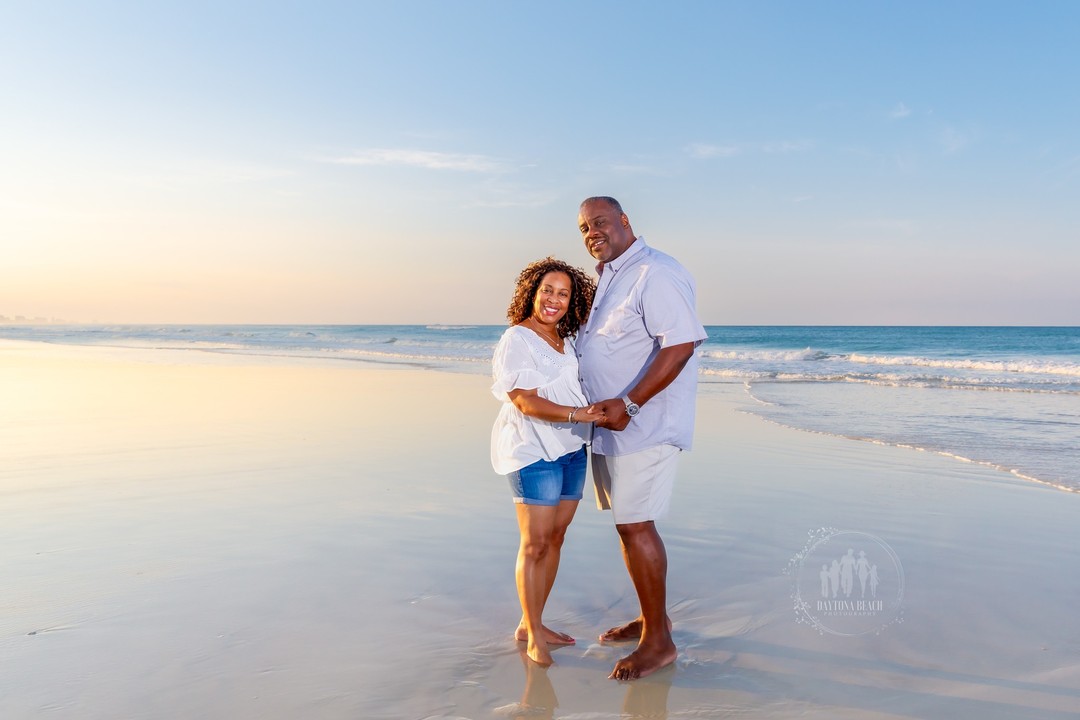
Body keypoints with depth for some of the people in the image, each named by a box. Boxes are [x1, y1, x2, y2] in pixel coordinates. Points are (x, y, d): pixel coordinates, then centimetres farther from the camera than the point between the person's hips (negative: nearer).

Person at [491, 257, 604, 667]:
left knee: (556, 538, 10)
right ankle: (533, 634, 10)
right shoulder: (517, 339, -9)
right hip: (533, 450, -8)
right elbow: (527, 403, -18)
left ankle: (531, 625, 23)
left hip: (571, 449, 8)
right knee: (535, 543, -4)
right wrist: (577, 414, -27)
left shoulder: (566, 340, 15)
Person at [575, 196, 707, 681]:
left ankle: (659, 641, 9)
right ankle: (651, 618, 30)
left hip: (643, 425, -9)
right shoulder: (604, 278, 16)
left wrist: (629, 405, -26)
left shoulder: (655, 274, -14)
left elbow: (680, 345, -23)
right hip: (609, 424, 9)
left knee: (635, 526, -5)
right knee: (629, 523, 15)